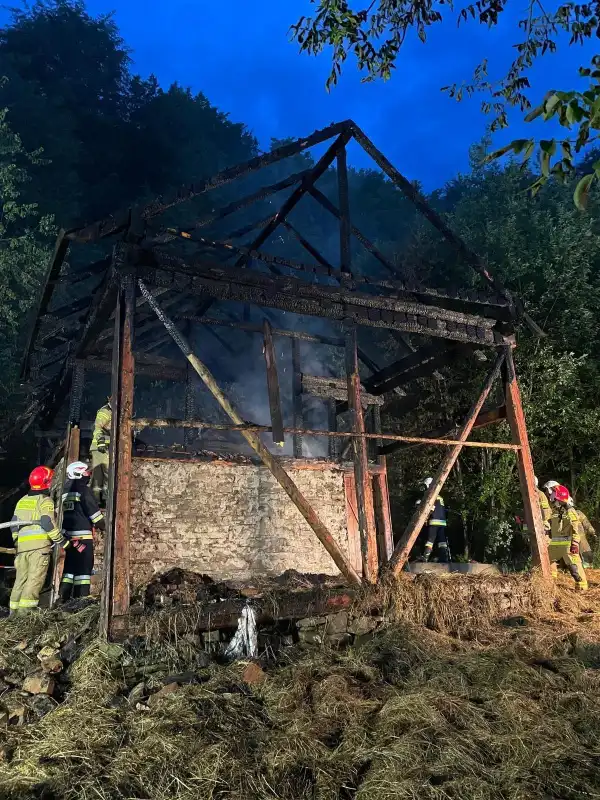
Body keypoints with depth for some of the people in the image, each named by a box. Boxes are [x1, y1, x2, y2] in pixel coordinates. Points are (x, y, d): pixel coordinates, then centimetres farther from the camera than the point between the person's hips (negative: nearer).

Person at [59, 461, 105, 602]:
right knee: (84, 567, -4)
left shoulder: (64, 492, 15)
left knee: (70, 566, 13)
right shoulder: (84, 490, -9)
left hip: (68, 534, 8)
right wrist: (103, 526, 3)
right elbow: (94, 511, -11)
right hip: (83, 534, -8)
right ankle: (81, 598, -6)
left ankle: (64, 597, 14)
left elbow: (60, 513, 20)